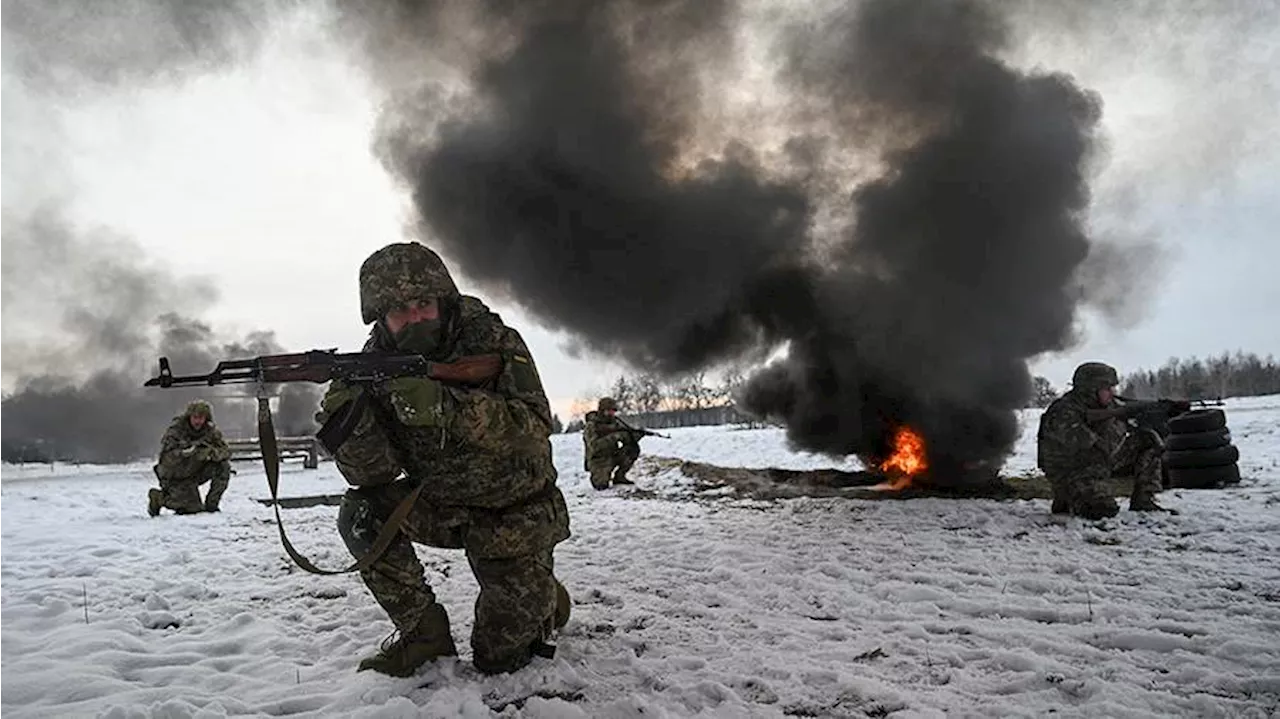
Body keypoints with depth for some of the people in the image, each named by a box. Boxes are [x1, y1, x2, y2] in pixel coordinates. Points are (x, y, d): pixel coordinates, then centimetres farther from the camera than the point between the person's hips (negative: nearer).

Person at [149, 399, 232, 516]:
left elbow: (226, 451, -14)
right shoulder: (176, 429, -20)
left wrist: (211, 452, -35)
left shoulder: (211, 430, -8)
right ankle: (158, 497, 9)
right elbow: (166, 458, -27)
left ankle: (211, 504, -7)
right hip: (176, 477, -4)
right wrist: (185, 452, -42)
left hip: (196, 473, 5)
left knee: (223, 465, -19)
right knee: (194, 509, -15)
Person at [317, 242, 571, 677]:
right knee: (362, 513, -22)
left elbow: (533, 432, -33)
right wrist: (347, 418, -37)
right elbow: (371, 472, -15)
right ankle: (424, 634, -4)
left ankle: (546, 597, 30)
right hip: (443, 505, 4)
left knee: (499, 657, -3)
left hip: (516, 512, -3)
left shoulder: (493, 341, -19)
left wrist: (446, 405, -48)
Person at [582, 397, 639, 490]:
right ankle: (596, 475, 12)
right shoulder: (591, 426, -18)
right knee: (601, 486, -25)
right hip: (598, 460, -6)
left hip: (612, 456, 6)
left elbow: (628, 436, 1)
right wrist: (613, 437, -37)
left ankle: (619, 476, 1)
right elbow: (594, 446, -32)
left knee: (633, 449, -13)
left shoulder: (614, 423, 0)